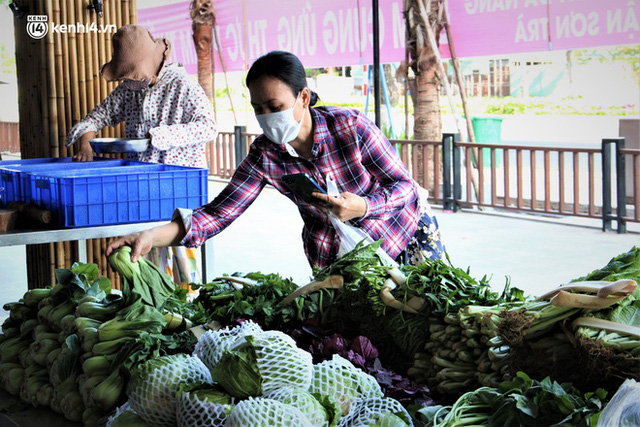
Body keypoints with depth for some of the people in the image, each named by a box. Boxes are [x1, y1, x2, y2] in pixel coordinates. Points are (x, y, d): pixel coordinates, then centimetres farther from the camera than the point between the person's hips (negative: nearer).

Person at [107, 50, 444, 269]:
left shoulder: (351, 126, -24)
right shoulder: (264, 156, -16)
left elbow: (404, 185, -16)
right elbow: (220, 212, -21)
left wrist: (362, 206, -36)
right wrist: (153, 236, -35)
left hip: (407, 235, -1)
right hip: (332, 256, 2)